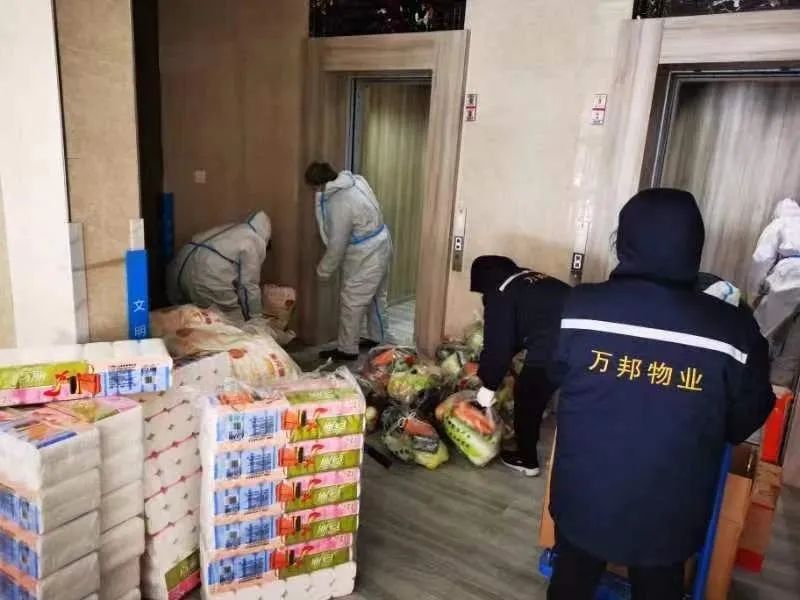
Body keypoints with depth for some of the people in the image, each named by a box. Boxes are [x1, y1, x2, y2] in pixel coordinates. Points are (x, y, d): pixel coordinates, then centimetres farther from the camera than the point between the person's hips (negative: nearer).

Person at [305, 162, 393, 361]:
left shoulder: (340, 204, -26)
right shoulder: (354, 179, -1)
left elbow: (337, 245, -19)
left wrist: (324, 271, -6)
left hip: (366, 255, -10)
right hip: (380, 246, 10)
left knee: (351, 301, 1)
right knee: (376, 296, 20)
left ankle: (347, 349, 12)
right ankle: (377, 338, 35)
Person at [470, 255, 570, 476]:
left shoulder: (499, 294, 2)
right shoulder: (529, 279, 27)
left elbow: (497, 343, -1)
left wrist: (488, 385, 12)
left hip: (553, 350, -8)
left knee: (526, 395, 14)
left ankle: (527, 459, 28)